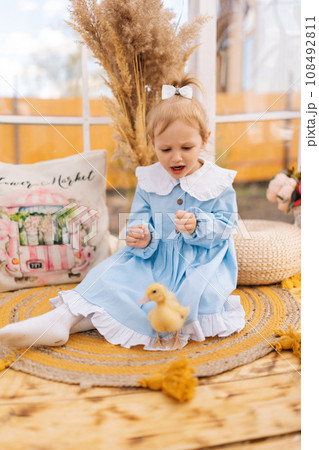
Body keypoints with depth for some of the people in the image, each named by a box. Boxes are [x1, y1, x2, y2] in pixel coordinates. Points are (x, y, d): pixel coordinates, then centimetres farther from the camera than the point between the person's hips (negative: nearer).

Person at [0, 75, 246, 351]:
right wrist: (141, 238, -21)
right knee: (113, 274, -19)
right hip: (155, 257, 2)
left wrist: (196, 227, -27)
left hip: (203, 261, -1)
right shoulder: (148, 180, 4)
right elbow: (139, 220, 3)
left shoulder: (218, 183, -4)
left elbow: (226, 225, -6)